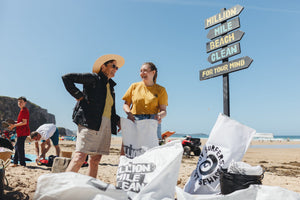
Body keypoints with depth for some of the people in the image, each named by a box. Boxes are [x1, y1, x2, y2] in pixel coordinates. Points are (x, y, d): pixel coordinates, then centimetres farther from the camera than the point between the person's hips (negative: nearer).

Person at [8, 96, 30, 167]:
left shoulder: (23, 110, -15)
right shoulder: (23, 110, 17)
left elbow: (24, 122, -20)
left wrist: (14, 125, -14)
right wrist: (14, 123, 14)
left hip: (22, 132, -11)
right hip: (21, 132, 11)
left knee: (20, 147, -5)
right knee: (17, 146, 17)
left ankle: (22, 163, 2)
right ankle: (15, 162, 26)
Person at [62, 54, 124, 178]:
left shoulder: (110, 86, 23)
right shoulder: (93, 78, 3)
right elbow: (67, 78, -3)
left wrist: (117, 120, 12)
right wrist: (78, 95, -6)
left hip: (105, 126, 7)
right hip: (90, 122, -7)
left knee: (95, 160, 7)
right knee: (80, 157, -13)